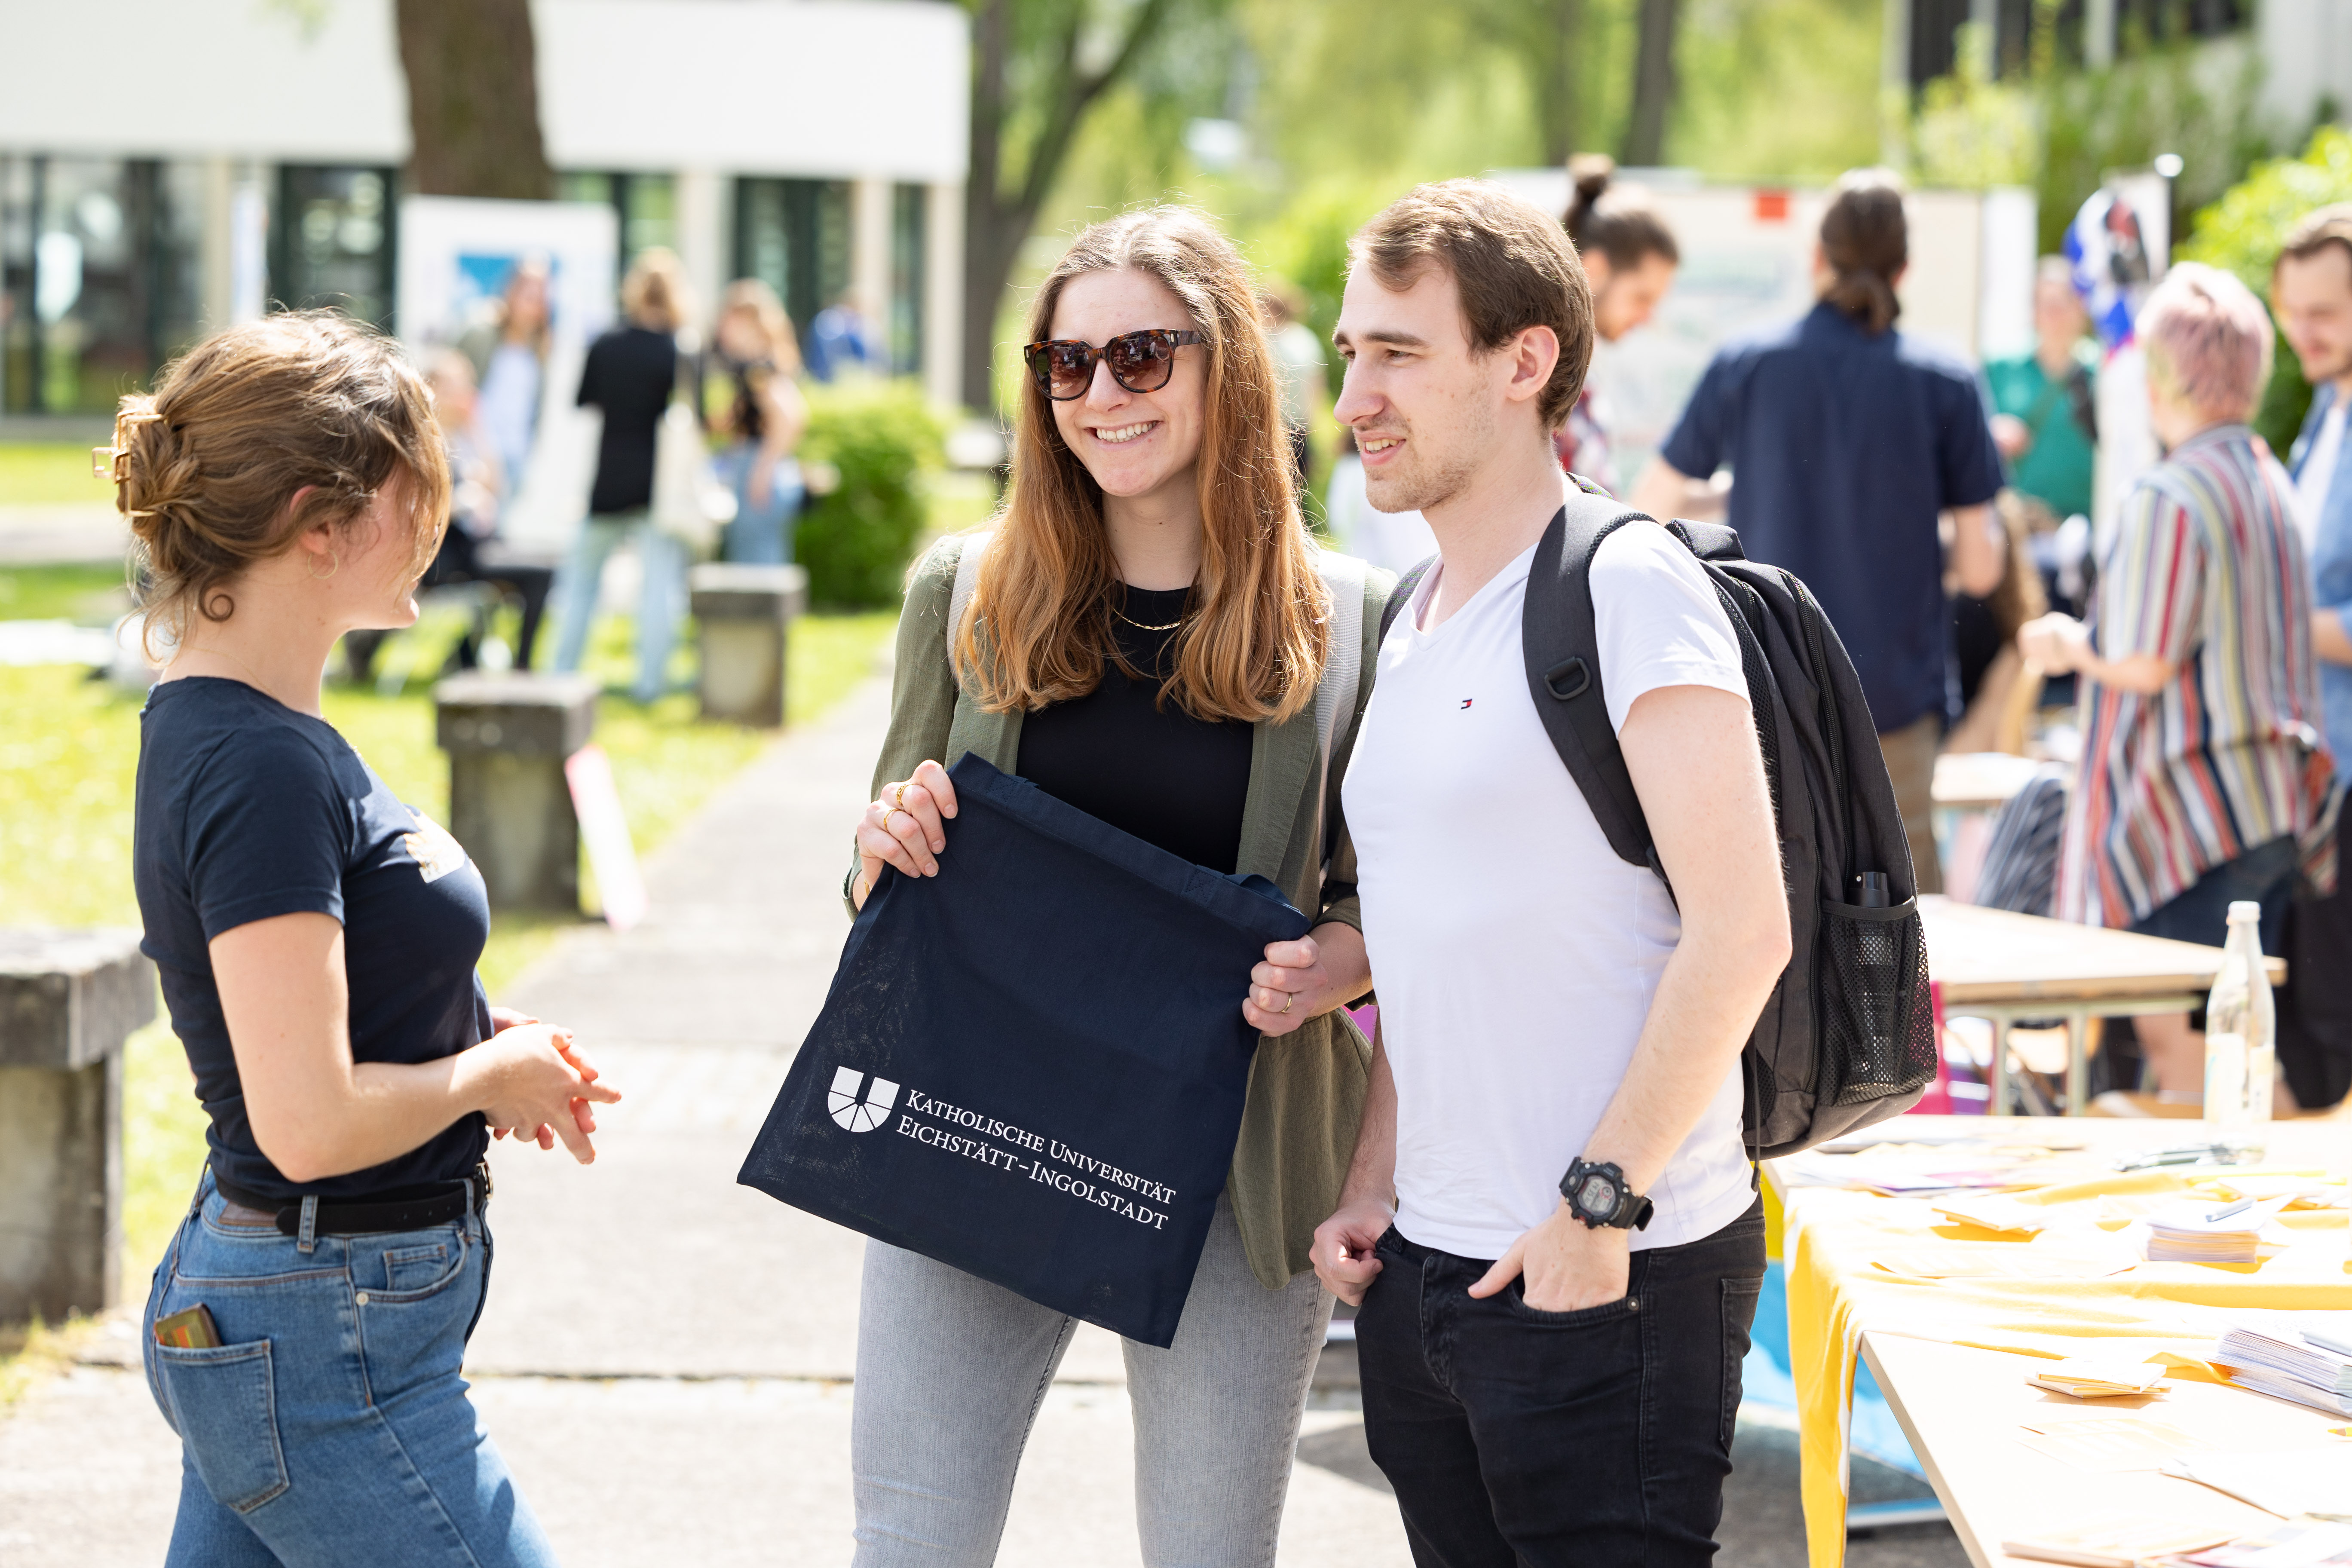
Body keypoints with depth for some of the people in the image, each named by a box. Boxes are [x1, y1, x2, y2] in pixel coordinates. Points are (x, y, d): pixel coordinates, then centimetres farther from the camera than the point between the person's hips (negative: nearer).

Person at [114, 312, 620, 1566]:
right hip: (326, 1350, -10)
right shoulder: (261, 769, -22)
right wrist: (489, 1073, -10)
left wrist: (485, 1043, 8)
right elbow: (311, 1121, -27)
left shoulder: (223, 731, 9)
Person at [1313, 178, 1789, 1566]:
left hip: (1611, 1279, -8)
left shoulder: (1626, 589, -11)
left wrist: (1602, 1198, -19)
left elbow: (1741, 933, -18)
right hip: (1427, 1271, 8)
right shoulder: (1415, 626, 15)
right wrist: (1373, 1185, 12)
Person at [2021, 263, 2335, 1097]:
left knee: (2176, 1035, -5)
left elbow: (2144, 663, -17)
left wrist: (2072, 644, 1)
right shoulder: (2271, 483, 13)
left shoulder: (2168, 497, -15)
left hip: (2188, 809, -9)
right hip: (2275, 802, 9)